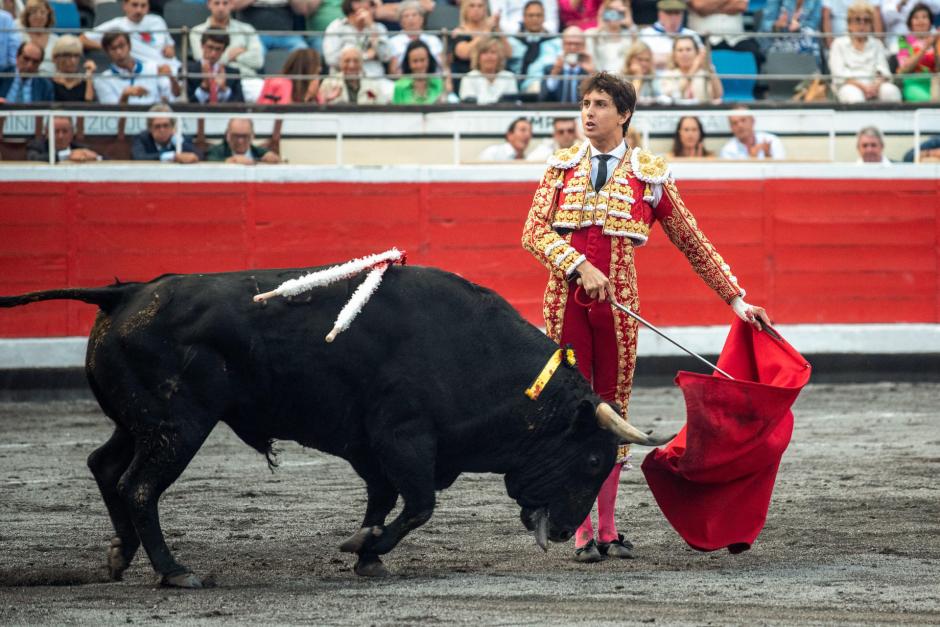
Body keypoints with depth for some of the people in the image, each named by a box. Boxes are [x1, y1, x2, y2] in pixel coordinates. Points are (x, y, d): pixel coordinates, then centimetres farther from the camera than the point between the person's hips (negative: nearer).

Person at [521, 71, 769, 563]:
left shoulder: (649, 175, 4)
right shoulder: (562, 167, 6)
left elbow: (693, 244, 9)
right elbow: (534, 231, -3)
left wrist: (737, 300, 7)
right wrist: (580, 267, -18)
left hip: (617, 305, 0)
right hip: (567, 301, 0)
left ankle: (608, 528, 11)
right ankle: (583, 532, 5)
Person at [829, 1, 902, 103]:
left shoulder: (876, 44, 24)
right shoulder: (839, 44, 15)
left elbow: (883, 71, 9)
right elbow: (839, 75, 0)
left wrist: (876, 85, -15)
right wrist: (862, 86, -15)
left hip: (873, 85, 3)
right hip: (849, 85, -3)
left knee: (891, 91, -33)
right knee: (854, 95, -41)